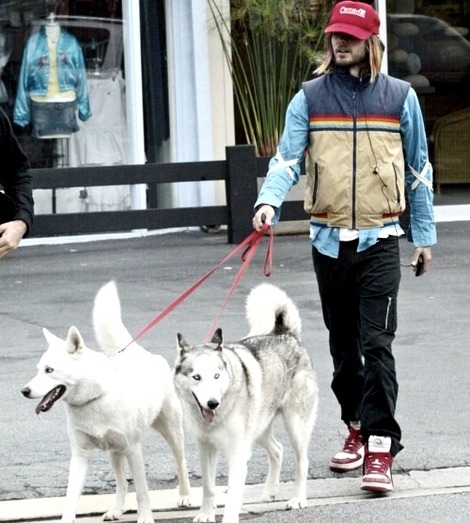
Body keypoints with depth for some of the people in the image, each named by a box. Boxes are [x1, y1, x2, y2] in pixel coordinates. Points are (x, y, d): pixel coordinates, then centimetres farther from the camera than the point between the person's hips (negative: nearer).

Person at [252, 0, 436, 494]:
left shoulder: (399, 97, 4)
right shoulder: (310, 96, 5)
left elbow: (418, 170, 10)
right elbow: (287, 158, -3)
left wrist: (424, 234, 10)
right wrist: (269, 201, -22)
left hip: (379, 238, -2)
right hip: (328, 239, 2)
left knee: (376, 343, -11)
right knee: (342, 344, 12)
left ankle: (380, 447, -13)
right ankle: (357, 428, 27)